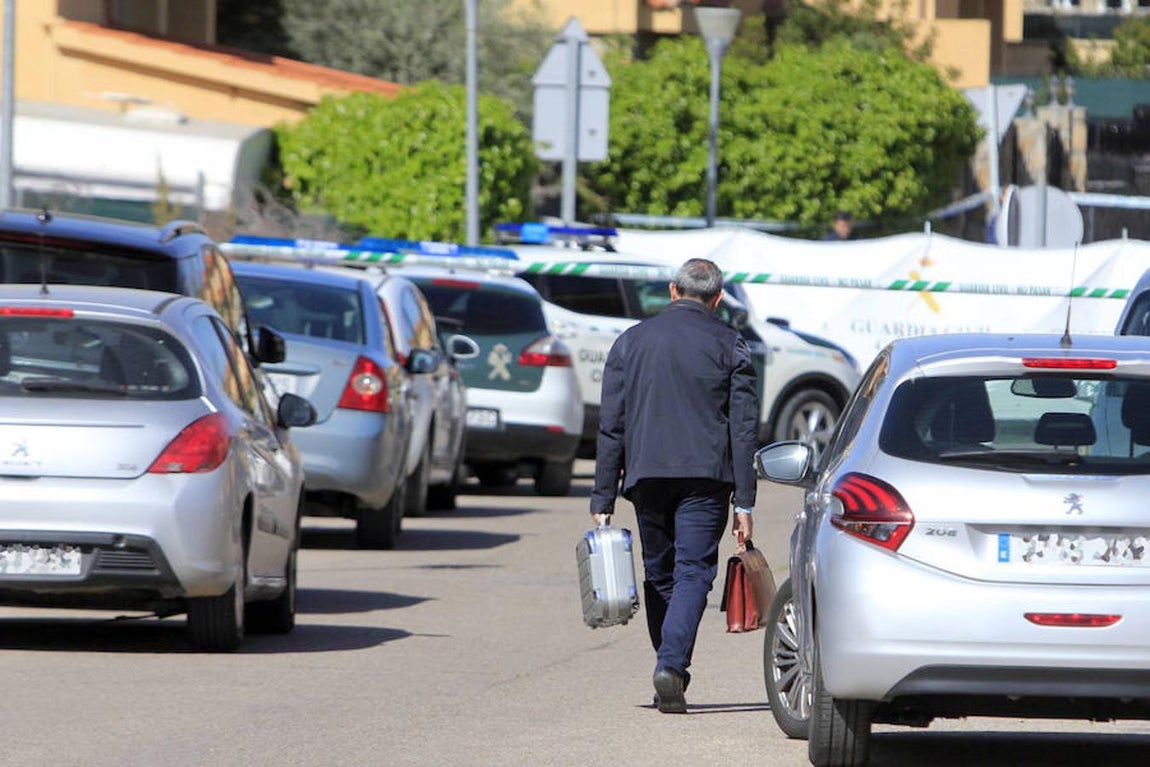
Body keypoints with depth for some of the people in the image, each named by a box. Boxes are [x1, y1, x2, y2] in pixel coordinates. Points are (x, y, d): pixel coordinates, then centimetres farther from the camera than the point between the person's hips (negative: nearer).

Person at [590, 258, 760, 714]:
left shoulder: (631, 342, 9)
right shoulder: (727, 344, 2)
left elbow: (610, 425, 7)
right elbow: (744, 427, -1)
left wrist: (604, 498, 8)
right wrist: (744, 503, -1)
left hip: (647, 474, 2)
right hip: (706, 477, -2)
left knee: (659, 575, 14)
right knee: (693, 572, -5)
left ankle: (670, 670, 17)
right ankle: (671, 665, -23)